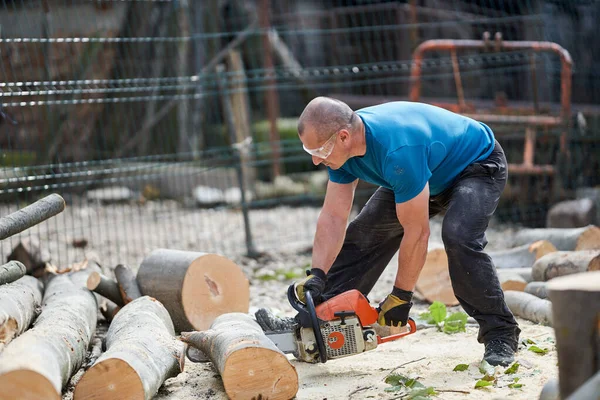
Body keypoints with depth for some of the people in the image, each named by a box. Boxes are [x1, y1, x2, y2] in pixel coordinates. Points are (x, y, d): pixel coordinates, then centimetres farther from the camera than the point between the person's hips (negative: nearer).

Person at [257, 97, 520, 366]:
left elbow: (417, 232, -35)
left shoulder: (398, 151, -42)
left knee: (459, 236, -33)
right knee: (363, 235, 2)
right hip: (428, 174, 8)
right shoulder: (341, 144, -17)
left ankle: (499, 334, -18)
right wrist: (317, 274, -25)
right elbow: (333, 217, -13)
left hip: (478, 165, -8)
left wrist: (401, 296, -25)